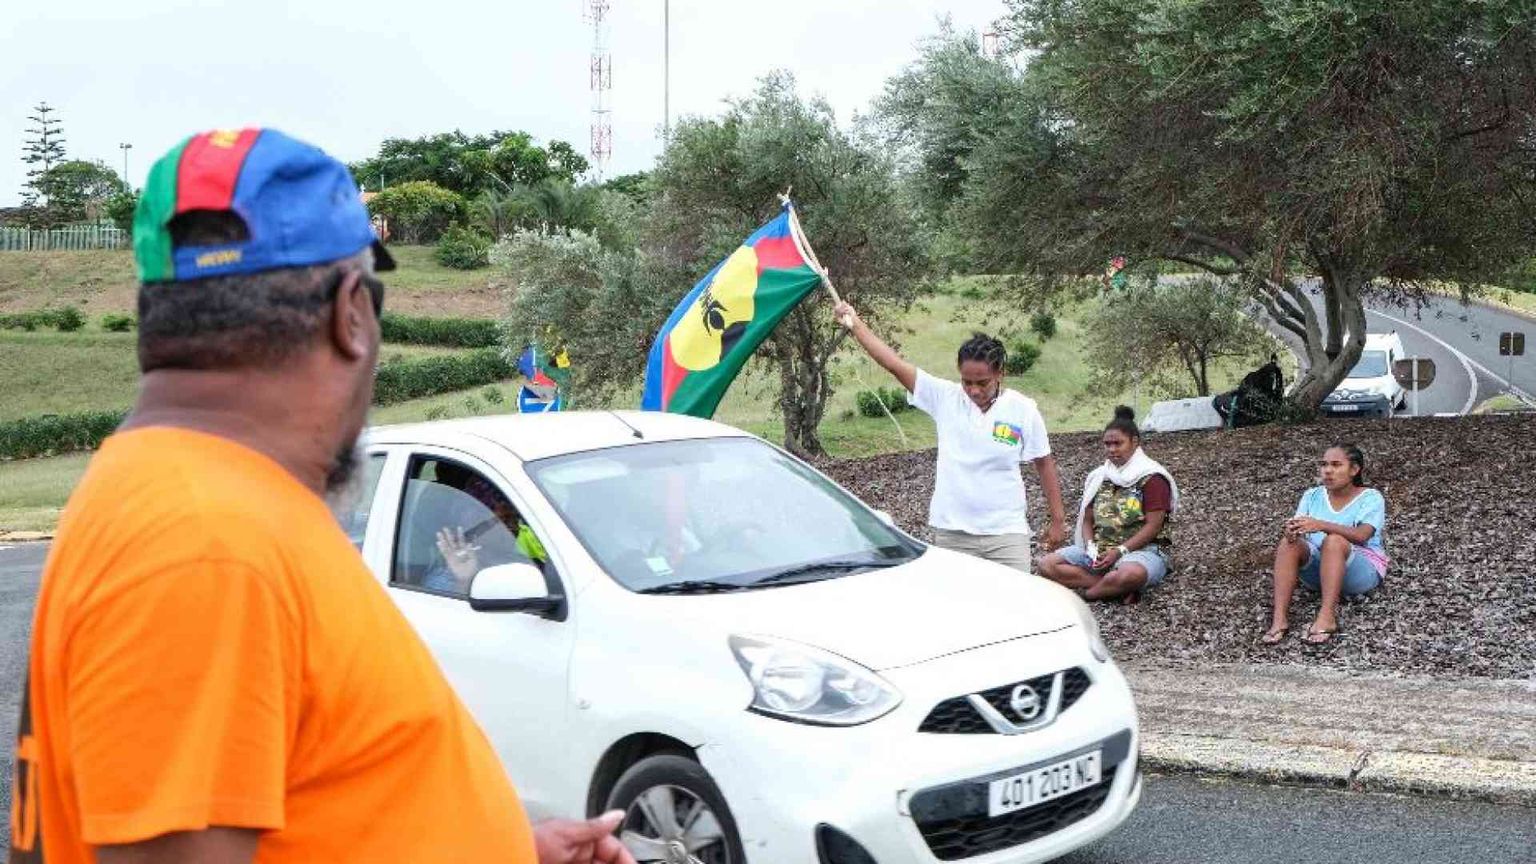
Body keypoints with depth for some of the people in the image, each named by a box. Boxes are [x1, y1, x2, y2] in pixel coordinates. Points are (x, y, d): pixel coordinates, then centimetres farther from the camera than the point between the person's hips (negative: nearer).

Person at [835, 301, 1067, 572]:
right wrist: (855, 324, -10)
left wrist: (1058, 520, 7)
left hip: (1006, 533, -1)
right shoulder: (945, 397, -2)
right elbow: (894, 363, -6)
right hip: (951, 533, 1)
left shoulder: (1023, 410, -3)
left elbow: (1045, 465, 6)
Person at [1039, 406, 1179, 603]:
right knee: (1047, 565, -17)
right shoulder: (1099, 477, 15)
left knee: (1131, 574, -44)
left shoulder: (1152, 478, -3)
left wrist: (1119, 552, -19)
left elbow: (1153, 526, -11)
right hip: (1100, 551, 6)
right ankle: (1119, 589, -24)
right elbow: (1087, 520, 13)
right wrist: (1091, 547, -8)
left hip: (1142, 549, -6)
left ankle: (1087, 591, -16)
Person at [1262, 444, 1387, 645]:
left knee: (1334, 540, -34)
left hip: (1363, 570, -4)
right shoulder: (1312, 496, 9)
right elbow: (1299, 530, -5)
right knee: (1288, 543, -25)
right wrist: (1292, 531, -31)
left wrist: (1321, 525, -39)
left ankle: (1327, 617, -44)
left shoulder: (1371, 498, -5)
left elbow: (1361, 536, -23)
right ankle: (1280, 619, -36)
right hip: (1317, 568, 4)